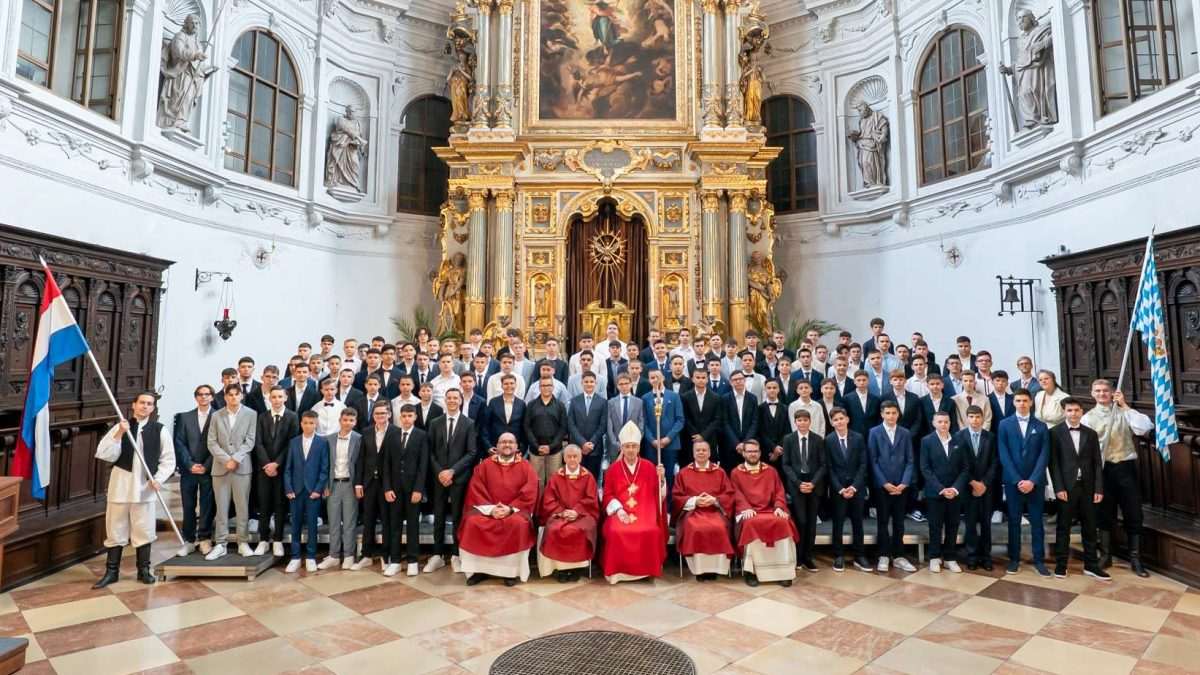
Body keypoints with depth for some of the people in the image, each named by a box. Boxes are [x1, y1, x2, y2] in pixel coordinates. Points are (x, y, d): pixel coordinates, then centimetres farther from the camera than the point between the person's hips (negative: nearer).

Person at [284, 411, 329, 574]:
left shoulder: (323, 442, 0)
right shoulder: (293, 442, 9)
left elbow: (324, 469, -2)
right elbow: (288, 468, 7)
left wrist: (318, 489, -10)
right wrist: (288, 489, -2)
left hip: (313, 490, -2)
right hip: (296, 490, 2)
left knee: (312, 524, 3)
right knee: (296, 524, 6)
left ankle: (310, 557, 13)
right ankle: (296, 557, 15)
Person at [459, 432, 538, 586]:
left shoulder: (526, 467, 5)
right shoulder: (484, 465, 8)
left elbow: (529, 494, -5)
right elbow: (475, 491, 0)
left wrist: (510, 508, -17)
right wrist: (490, 509, -14)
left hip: (515, 510, -2)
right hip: (486, 509, 2)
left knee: (518, 524, -33)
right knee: (472, 522, -26)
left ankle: (512, 571, -18)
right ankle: (478, 569, -12)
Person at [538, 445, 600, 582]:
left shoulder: (588, 476, 7)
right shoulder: (556, 477, 10)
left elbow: (591, 500, 0)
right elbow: (548, 500, 3)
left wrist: (577, 511, -16)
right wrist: (562, 511, -13)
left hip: (583, 514, -1)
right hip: (559, 514, 1)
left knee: (577, 531, -33)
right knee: (555, 530, -30)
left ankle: (575, 567, -13)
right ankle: (560, 567, -13)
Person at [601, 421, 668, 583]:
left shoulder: (648, 466, 6)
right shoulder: (613, 468, 7)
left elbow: (657, 493, 3)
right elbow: (608, 494, 5)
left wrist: (661, 478, -15)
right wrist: (619, 510, -11)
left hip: (644, 511, 0)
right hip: (620, 511, 0)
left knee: (651, 532, -28)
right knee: (616, 532, -29)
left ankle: (646, 569, -6)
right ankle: (618, 570, -10)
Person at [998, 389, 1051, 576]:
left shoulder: (1041, 426, 5)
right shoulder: (1005, 425, 3)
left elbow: (1044, 455, -2)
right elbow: (1004, 455, -3)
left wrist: (1032, 480, -12)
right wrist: (1017, 480, -11)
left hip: (1035, 481, 1)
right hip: (1013, 481, 0)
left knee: (1037, 521, 6)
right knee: (1014, 520, 6)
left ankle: (1039, 559, 15)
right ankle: (1014, 558, 13)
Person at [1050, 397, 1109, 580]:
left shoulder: (1091, 434, 9)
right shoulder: (1055, 433, -2)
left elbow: (1097, 463, 7)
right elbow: (1053, 462, -5)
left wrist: (1099, 488, -1)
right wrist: (1059, 488, -12)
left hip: (1087, 487, 3)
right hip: (1066, 487, -3)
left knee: (1089, 527, 9)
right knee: (1063, 527, 3)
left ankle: (1091, 565, 19)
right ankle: (1061, 564, 10)